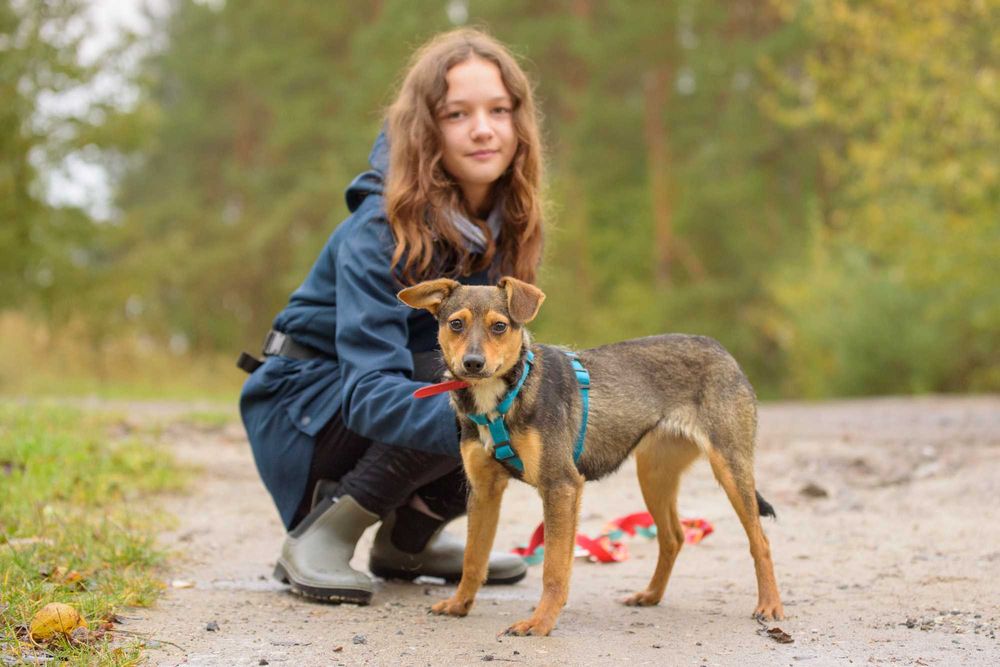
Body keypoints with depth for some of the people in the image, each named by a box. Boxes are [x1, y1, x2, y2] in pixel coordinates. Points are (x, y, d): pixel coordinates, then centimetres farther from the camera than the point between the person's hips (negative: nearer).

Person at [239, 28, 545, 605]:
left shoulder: (507, 221, -7)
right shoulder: (380, 234, -27)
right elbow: (369, 390, -36)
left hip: (383, 391, 7)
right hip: (302, 412, -7)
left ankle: (409, 540, 1)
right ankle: (319, 537, -16)